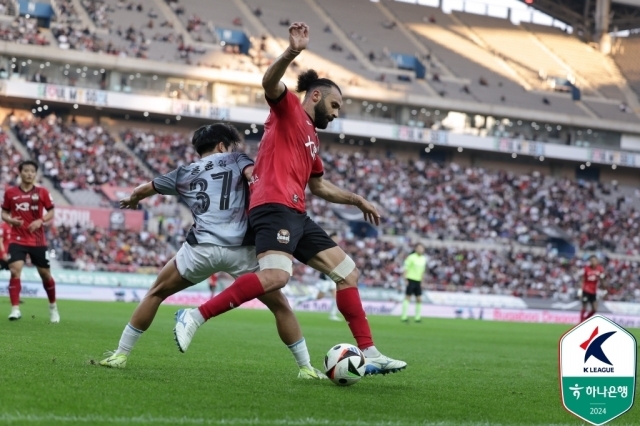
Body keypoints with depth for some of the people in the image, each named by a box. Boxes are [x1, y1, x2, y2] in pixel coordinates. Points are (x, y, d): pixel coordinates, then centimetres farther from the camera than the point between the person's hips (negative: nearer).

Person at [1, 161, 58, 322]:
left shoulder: (42, 192, 0)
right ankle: (15, 309, -17)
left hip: (38, 240, 1)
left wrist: (40, 221, -14)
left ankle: (53, 306, 31)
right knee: (15, 271, -19)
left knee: (45, 274, 9)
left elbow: (51, 212, 5)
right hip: (17, 240, 0)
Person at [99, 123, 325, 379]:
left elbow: (144, 189, 39)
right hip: (241, 249, -2)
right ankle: (306, 368, 10)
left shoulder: (184, 174, 24)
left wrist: (131, 200, 59)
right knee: (280, 305, 13)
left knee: (156, 294, 23)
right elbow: (255, 176, -6)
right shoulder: (235, 160, 17)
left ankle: (120, 355, 22)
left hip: (201, 248, 2)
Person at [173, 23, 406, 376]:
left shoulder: (311, 137, 28)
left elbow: (319, 186, 41)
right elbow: (270, 83, -18)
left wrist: (357, 200, 41)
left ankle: (369, 355, 12)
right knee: (276, 275, -31)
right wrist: (292, 52, -34)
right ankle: (194, 317, -26)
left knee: (347, 272, 9)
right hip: (274, 207, -10)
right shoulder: (288, 109, 5)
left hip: (296, 215, 10)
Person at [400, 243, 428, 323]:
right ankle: (403, 317, -3)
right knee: (408, 298, -6)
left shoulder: (424, 259, 11)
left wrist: (421, 281, 17)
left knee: (419, 299, 5)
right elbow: (406, 268, -9)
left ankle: (417, 317, 13)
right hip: (411, 280, -6)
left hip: (418, 281, 7)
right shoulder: (411, 257, -9)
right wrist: (406, 279, -14)